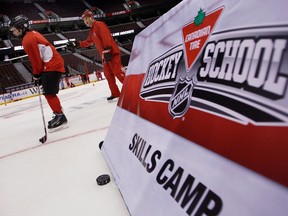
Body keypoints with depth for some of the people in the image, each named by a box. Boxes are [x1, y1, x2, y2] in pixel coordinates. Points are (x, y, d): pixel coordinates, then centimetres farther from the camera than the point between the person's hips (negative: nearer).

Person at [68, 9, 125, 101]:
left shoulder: (99, 25, -7)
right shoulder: (92, 30, 22)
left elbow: (107, 38, -19)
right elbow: (88, 42, 30)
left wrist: (107, 51, -26)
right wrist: (77, 44, 19)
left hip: (112, 53, -10)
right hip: (105, 55, 10)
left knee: (117, 72, -15)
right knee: (108, 74, 7)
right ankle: (115, 93, 13)